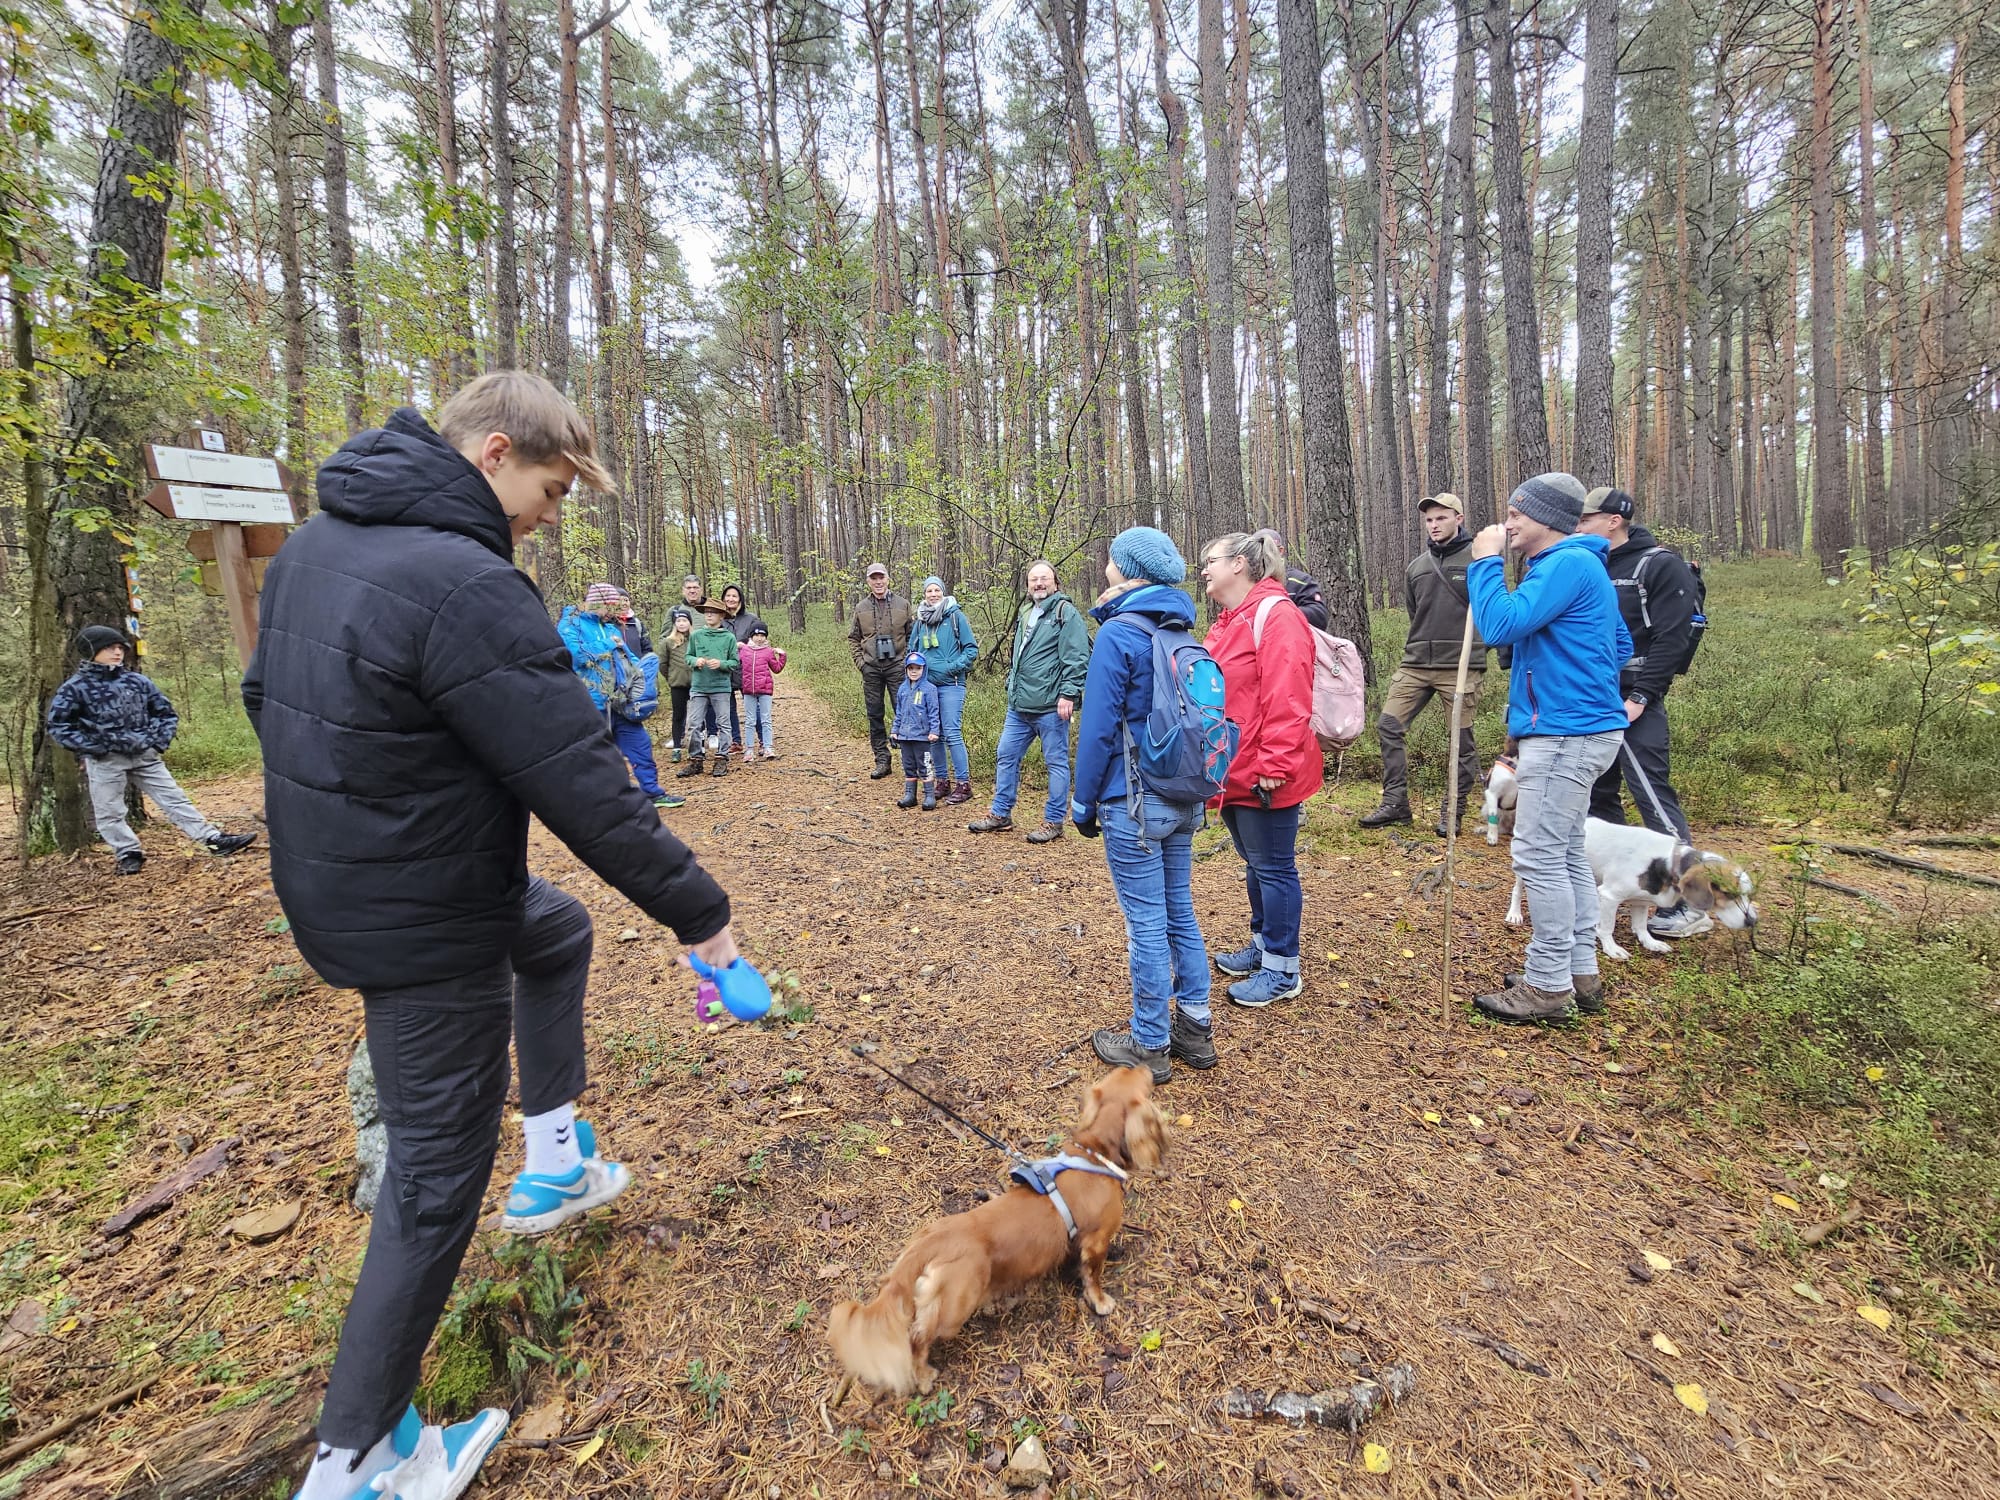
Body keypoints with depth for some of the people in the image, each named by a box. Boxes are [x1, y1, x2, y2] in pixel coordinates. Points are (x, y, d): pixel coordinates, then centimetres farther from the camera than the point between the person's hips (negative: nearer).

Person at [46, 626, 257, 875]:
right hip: (105, 760, -2)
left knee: (174, 798, 2)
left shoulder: (138, 681, 6)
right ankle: (129, 854, 19)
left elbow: (166, 712, 15)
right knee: (109, 813, 5)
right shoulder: (75, 687, -4)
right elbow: (58, 726, -4)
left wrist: (160, 741, 3)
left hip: (145, 755, 3)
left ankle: (214, 839, -2)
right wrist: (91, 746, -13)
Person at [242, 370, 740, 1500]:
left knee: (558, 933, 30)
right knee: (441, 1171, 8)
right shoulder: (466, 587, -28)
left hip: (331, 883, 10)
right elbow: (585, 783, -28)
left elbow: (265, 697, 16)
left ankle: (556, 1162, 36)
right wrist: (700, 913, -19)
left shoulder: (313, 546, 4)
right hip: (423, 926, -9)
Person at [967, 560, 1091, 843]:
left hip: (1050, 706, -8)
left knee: (1056, 763, 3)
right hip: (1019, 706, 9)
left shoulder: (1065, 613, -7)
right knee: (1006, 756, 12)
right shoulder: (1026, 613, 19)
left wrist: (1068, 694, -20)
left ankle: (1054, 822, 13)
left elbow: (1077, 658, -15)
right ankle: (1001, 814, 24)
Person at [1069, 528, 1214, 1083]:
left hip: (1134, 803, -8)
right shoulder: (1181, 632, 9)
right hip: (1184, 799, 8)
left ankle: (1150, 1046, 16)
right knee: (1180, 913, 16)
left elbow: (1099, 727, -15)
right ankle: (1194, 1030, 28)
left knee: (1147, 924, 2)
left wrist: (1084, 802, -7)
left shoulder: (1118, 633, -14)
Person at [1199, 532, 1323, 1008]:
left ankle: (1281, 969, 15)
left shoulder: (1275, 615, -15)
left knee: (1273, 866, 2)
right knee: (1255, 864, 20)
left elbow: (1287, 700, -22)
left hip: (1263, 776, -9)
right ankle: (1263, 945, 36)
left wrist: (1275, 765, -24)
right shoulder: (1228, 622, 15)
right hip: (1234, 772, 10)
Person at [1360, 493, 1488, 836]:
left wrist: (1470, 646, -4)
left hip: (1461, 666, -5)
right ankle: (1395, 802, 9)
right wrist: (1423, 645, 15)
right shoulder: (1416, 567, 12)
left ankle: (1453, 812, 16)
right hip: (1415, 663, 5)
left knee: (1461, 739, 3)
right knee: (1388, 726, -1)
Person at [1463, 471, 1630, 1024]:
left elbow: (1500, 625, -23)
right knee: (1566, 854, 14)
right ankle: (1581, 975, 23)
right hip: (1577, 727, 11)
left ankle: (1549, 987, 3)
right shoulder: (1578, 564, 18)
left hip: (1565, 734, -11)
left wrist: (1485, 561, -12)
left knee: (1539, 857, -6)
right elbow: (1621, 645, 25)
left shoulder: (1567, 564, -14)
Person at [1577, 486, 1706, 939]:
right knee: (1598, 795, 12)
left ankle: (1689, 904, -3)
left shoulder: (1661, 565, -7)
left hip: (1632, 704, -8)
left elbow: (1671, 639, -13)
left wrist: (1640, 698, -18)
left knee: (1653, 795, -10)